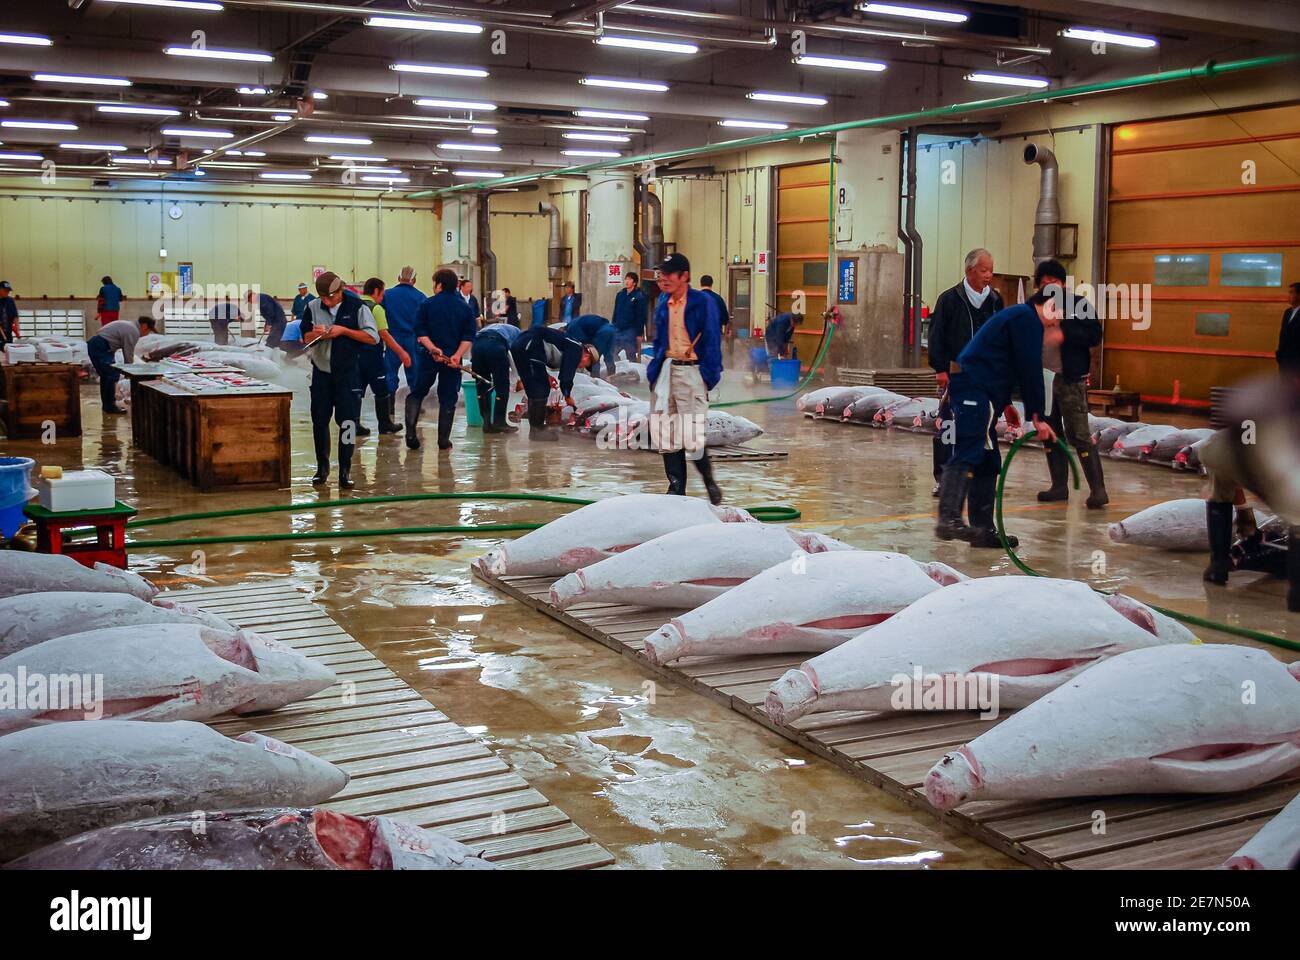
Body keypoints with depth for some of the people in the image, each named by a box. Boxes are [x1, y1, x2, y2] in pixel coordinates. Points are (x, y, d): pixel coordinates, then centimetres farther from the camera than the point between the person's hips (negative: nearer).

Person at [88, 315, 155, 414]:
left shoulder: (129, 325, 18)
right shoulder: (134, 332, -14)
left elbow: (126, 351, 22)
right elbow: (129, 354, -10)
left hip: (93, 344, 11)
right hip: (101, 348, -11)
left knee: (106, 375, 18)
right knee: (113, 374, -8)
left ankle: (107, 404, 27)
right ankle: (110, 406, -4)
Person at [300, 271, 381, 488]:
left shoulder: (357, 307, -7)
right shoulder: (313, 308, 3)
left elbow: (373, 337, -9)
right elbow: (305, 338, 11)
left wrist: (344, 330, -16)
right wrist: (316, 333, -12)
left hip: (349, 372, -3)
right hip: (321, 371, 3)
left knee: (347, 421, -4)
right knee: (319, 421, 8)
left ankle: (345, 470, 5)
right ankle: (322, 466, 22)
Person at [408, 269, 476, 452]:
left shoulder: (427, 304, -1)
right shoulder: (466, 308, 4)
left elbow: (420, 332, -9)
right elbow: (469, 337, -5)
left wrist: (433, 348, -14)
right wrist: (457, 355, -12)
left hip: (428, 357, -1)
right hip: (453, 359, 1)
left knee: (416, 394, 12)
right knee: (448, 399, 9)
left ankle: (410, 430, -6)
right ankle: (443, 440, 8)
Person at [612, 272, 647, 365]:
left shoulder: (639, 297, -8)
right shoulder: (620, 295, 10)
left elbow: (641, 316, -10)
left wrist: (639, 334, -12)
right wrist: (613, 327, 13)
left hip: (630, 331, -6)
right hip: (618, 330, 6)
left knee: (632, 357, 1)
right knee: (612, 356, 7)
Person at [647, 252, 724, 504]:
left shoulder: (703, 303, -6)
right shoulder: (663, 302, 13)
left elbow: (712, 340, -6)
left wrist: (710, 376, -11)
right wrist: (654, 369, 14)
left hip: (691, 371, -6)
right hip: (666, 370, 6)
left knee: (691, 435, -11)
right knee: (665, 432, 5)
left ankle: (709, 481, 11)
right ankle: (676, 487, 15)